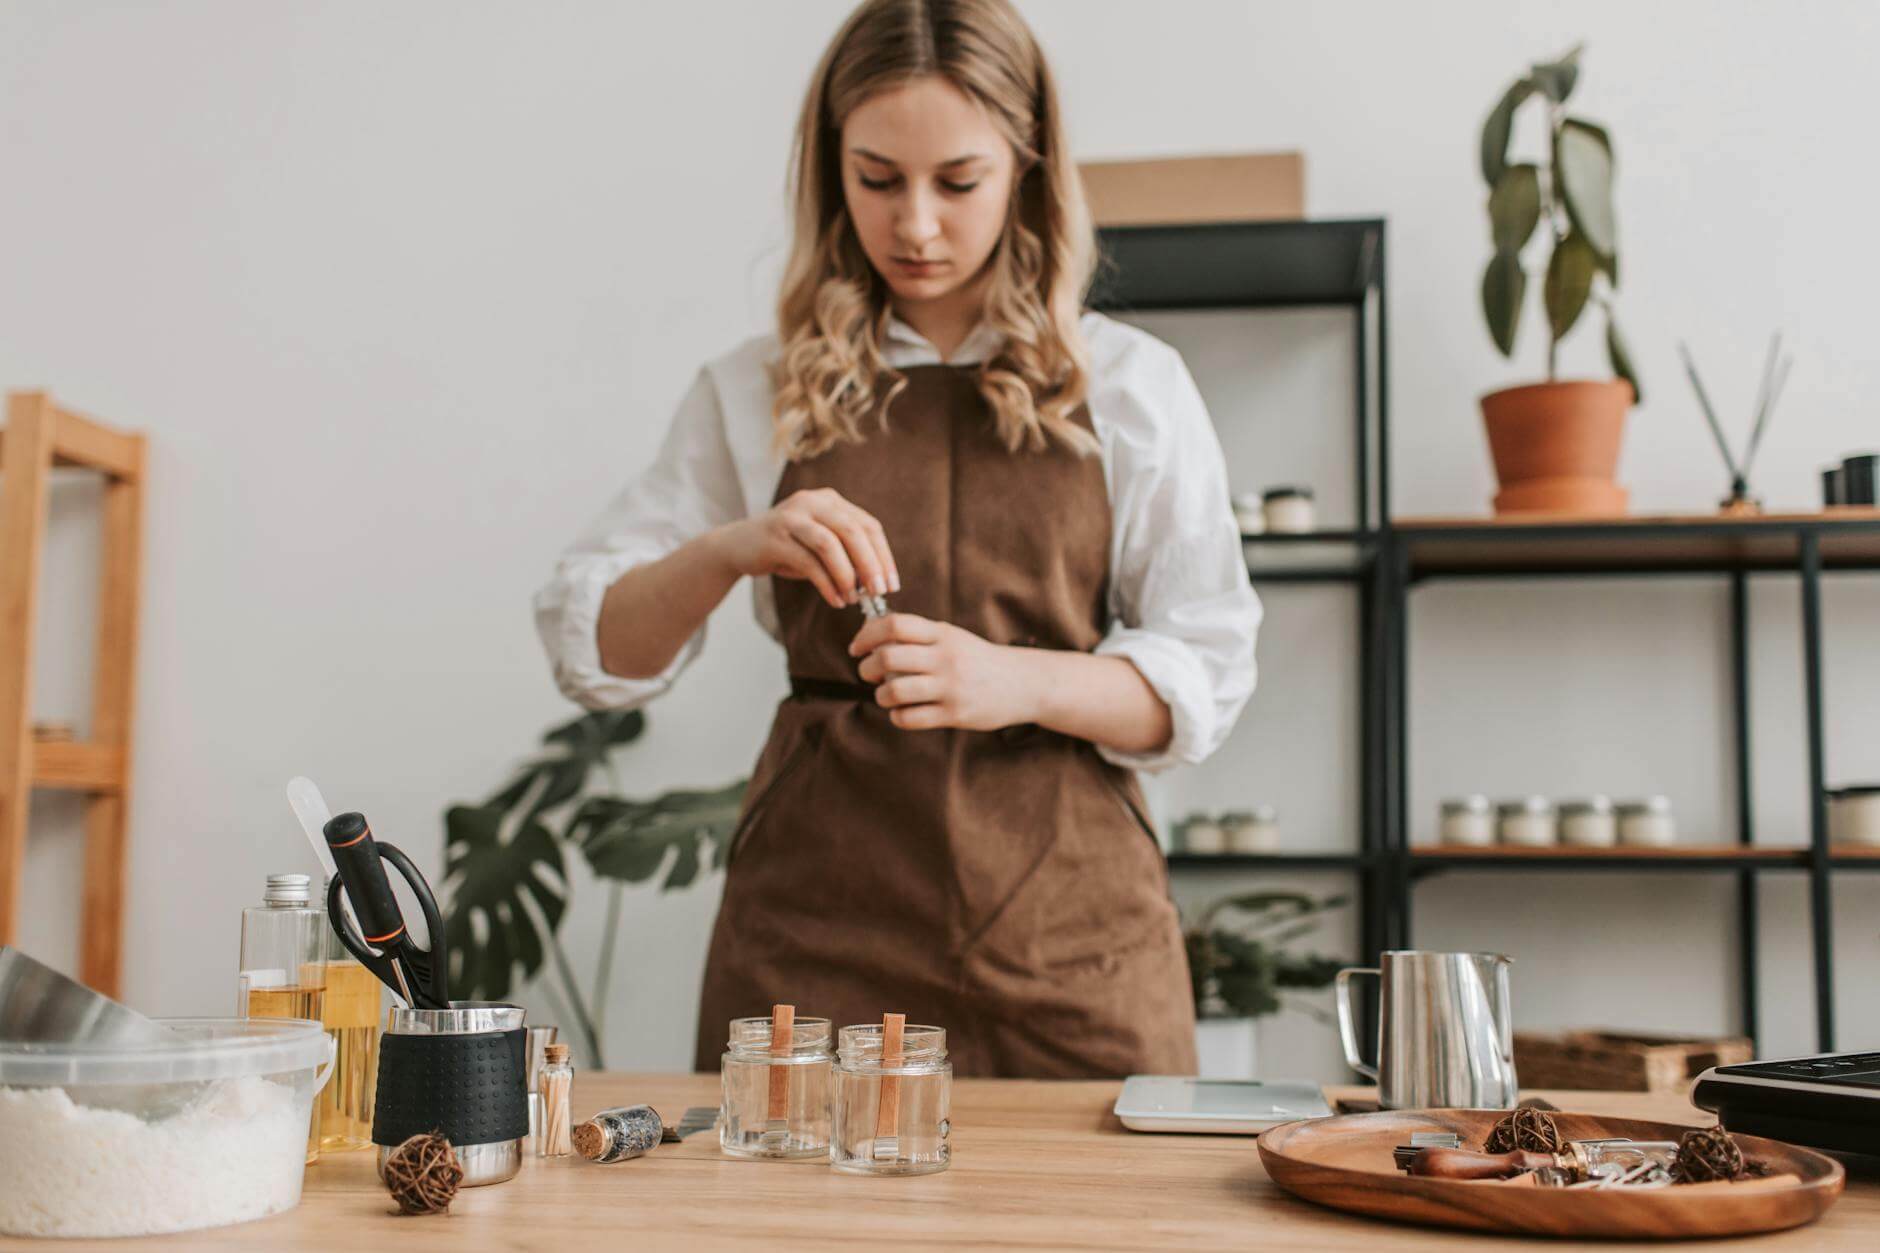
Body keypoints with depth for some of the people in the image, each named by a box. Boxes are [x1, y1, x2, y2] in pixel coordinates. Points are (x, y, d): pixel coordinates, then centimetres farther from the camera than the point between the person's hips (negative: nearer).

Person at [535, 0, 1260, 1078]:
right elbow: (591, 647, 4)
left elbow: (1206, 676, 1)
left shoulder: (1131, 385, 5)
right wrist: (734, 548, -15)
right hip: (819, 907, 1)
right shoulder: (756, 394, 8)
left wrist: (1017, 682, -18)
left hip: (1065, 912, 0)